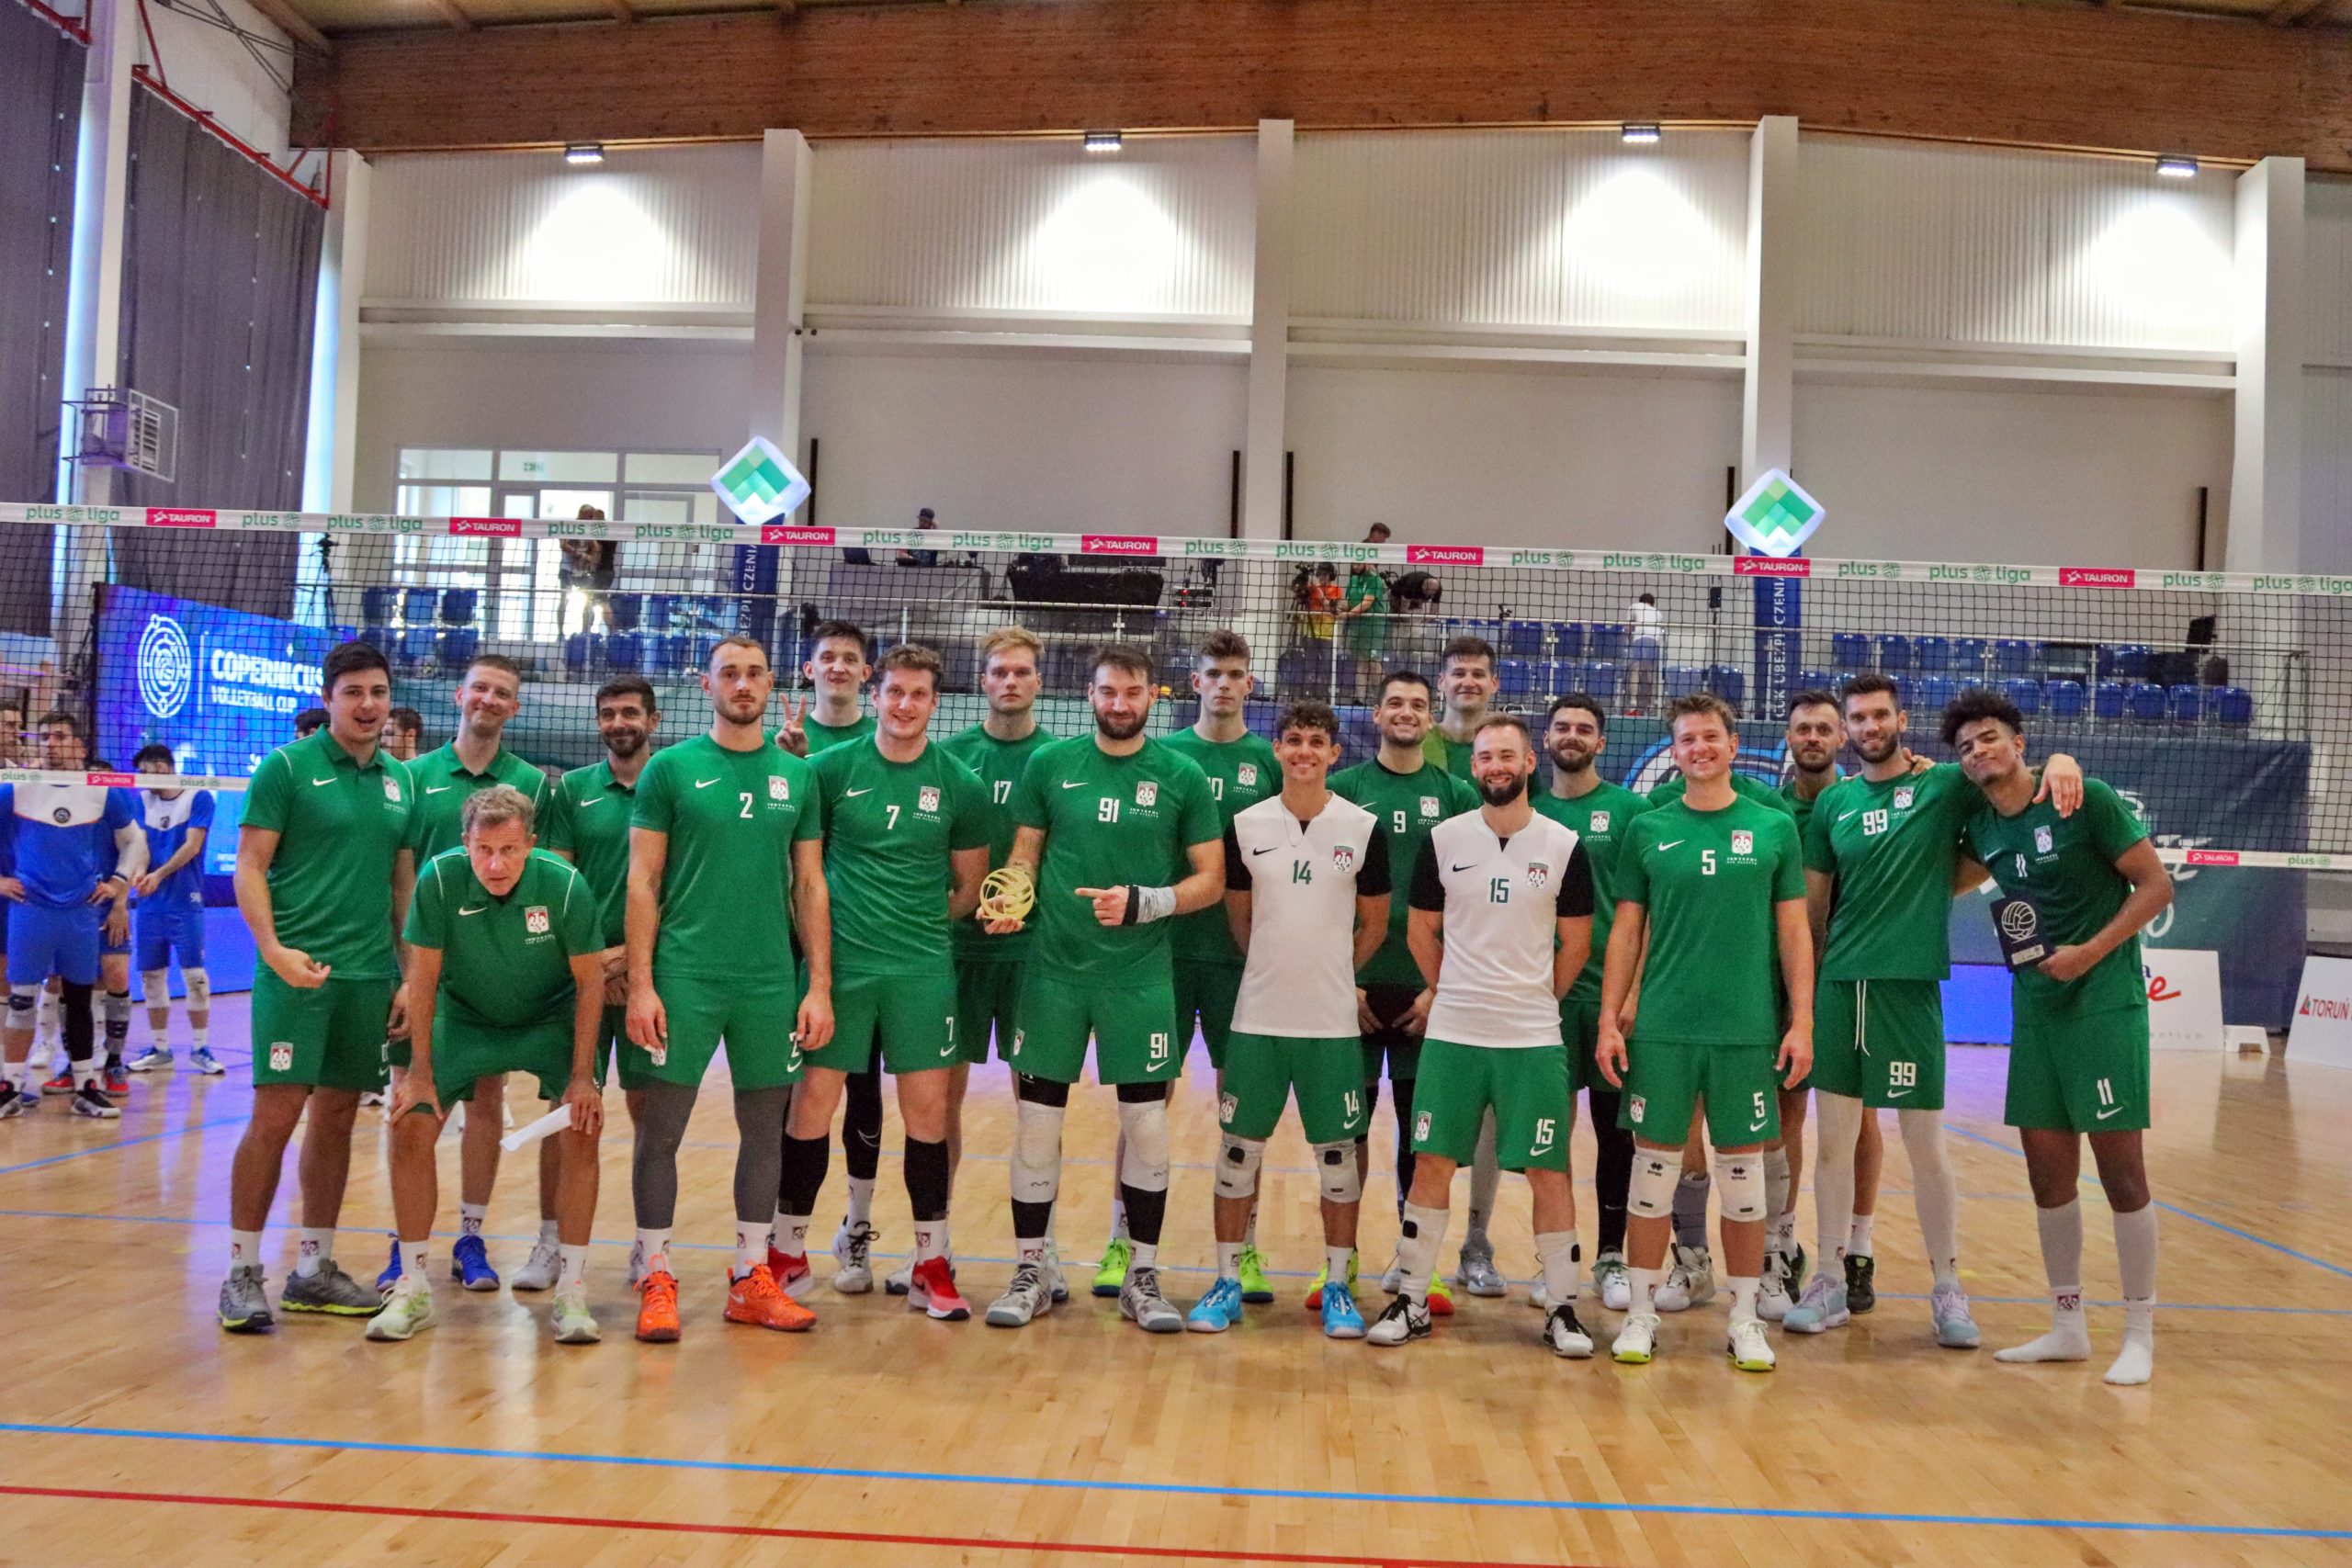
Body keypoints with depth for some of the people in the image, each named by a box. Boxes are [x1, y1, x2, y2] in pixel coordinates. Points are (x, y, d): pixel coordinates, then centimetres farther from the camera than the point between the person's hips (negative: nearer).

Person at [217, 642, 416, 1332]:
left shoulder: (402, 780, 12)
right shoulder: (286, 767, -2)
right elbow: (249, 867, -5)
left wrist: (408, 977, 9)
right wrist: (272, 947, -19)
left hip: (370, 977, 5)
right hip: (296, 970, -5)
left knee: (337, 1118, 9)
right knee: (275, 1114, -6)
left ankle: (314, 1270, 19)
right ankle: (242, 1273, 6)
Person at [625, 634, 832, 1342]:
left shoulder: (797, 776, 8)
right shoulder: (670, 768, 1)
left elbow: (810, 887, 10)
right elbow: (643, 882, -2)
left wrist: (819, 985, 4)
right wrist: (640, 983, -8)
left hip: (770, 983, 3)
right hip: (684, 979, -3)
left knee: (765, 1130, 9)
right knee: (660, 1128, 1)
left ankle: (752, 1280, 20)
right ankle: (656, 1280, 14)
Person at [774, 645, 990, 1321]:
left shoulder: (960, 784, 1)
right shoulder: (832, 768, 0)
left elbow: (971, 886, 10)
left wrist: (920, 926, 3)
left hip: (922, 968, 1)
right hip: (839, 960, 0)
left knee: (927, 1107, 3)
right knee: (814, 1099, 2)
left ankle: (931, 1265, 16)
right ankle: (789, 1250, 20)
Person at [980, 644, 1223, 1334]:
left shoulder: (1182, 775, 0)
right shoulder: (1050, 763, 3)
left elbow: (1211, 880, 1)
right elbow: (1024, 854, 8)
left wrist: (1142, 903, -14)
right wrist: (1011, 899, -12)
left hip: (1141, 974, -1)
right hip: (1054, 967, 1)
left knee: (1147, 1124, 3)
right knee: (1036, 1120, 5)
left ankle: (1142, 1276, 19)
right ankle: (1030, 1272, 20)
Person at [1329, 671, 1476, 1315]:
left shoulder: (1457, 795, 5)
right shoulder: (1344, 788, 4)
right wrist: (1342, 980, -5)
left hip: (1428, 986, 1)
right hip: (1357, 982, 0)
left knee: (1422, 1127, 5)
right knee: (1350, 1121, 4)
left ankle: (1411, 1262, 17)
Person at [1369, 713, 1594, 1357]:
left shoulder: (1564, 846, -1)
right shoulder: (1444, 839, 1)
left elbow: (1576, 943, 6)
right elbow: (1421, 930, 10)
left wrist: (1535, 1000, 9)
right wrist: (1454, 993, 10)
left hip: (1534, 1038, -1)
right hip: (1452, 1034, 1)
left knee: (1549, 1171, 2)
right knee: (1431, 1164, 4)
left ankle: (1562, 1309, 16)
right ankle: (1412, 1302, 16)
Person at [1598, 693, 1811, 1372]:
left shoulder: (1775, 827, 4)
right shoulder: (1648, 830, 4)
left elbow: (1794, 932, 5)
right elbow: (1625, 931, 6)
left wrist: (1801, 1021, -2)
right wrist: (1609, 1020, 0)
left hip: (1748, 1031, 0)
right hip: (1660, 1030, 0)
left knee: (1744, 1175, 7)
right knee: (1652, 1170, 5)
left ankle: (1745, 1318, 20)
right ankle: (1641, 1312, 17)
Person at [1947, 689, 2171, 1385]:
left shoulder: (2086, 800, -10)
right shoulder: (1978, 828, 5)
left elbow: (2156, 885, -9)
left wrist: (2091, 952, -18)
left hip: (2104, 1003, -6)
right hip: (2034, 1007, 6)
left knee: (2119, 1166, -1)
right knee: (2048, 1170, 8)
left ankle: (2140, 1335, 12)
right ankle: (2068, 1326, 21)